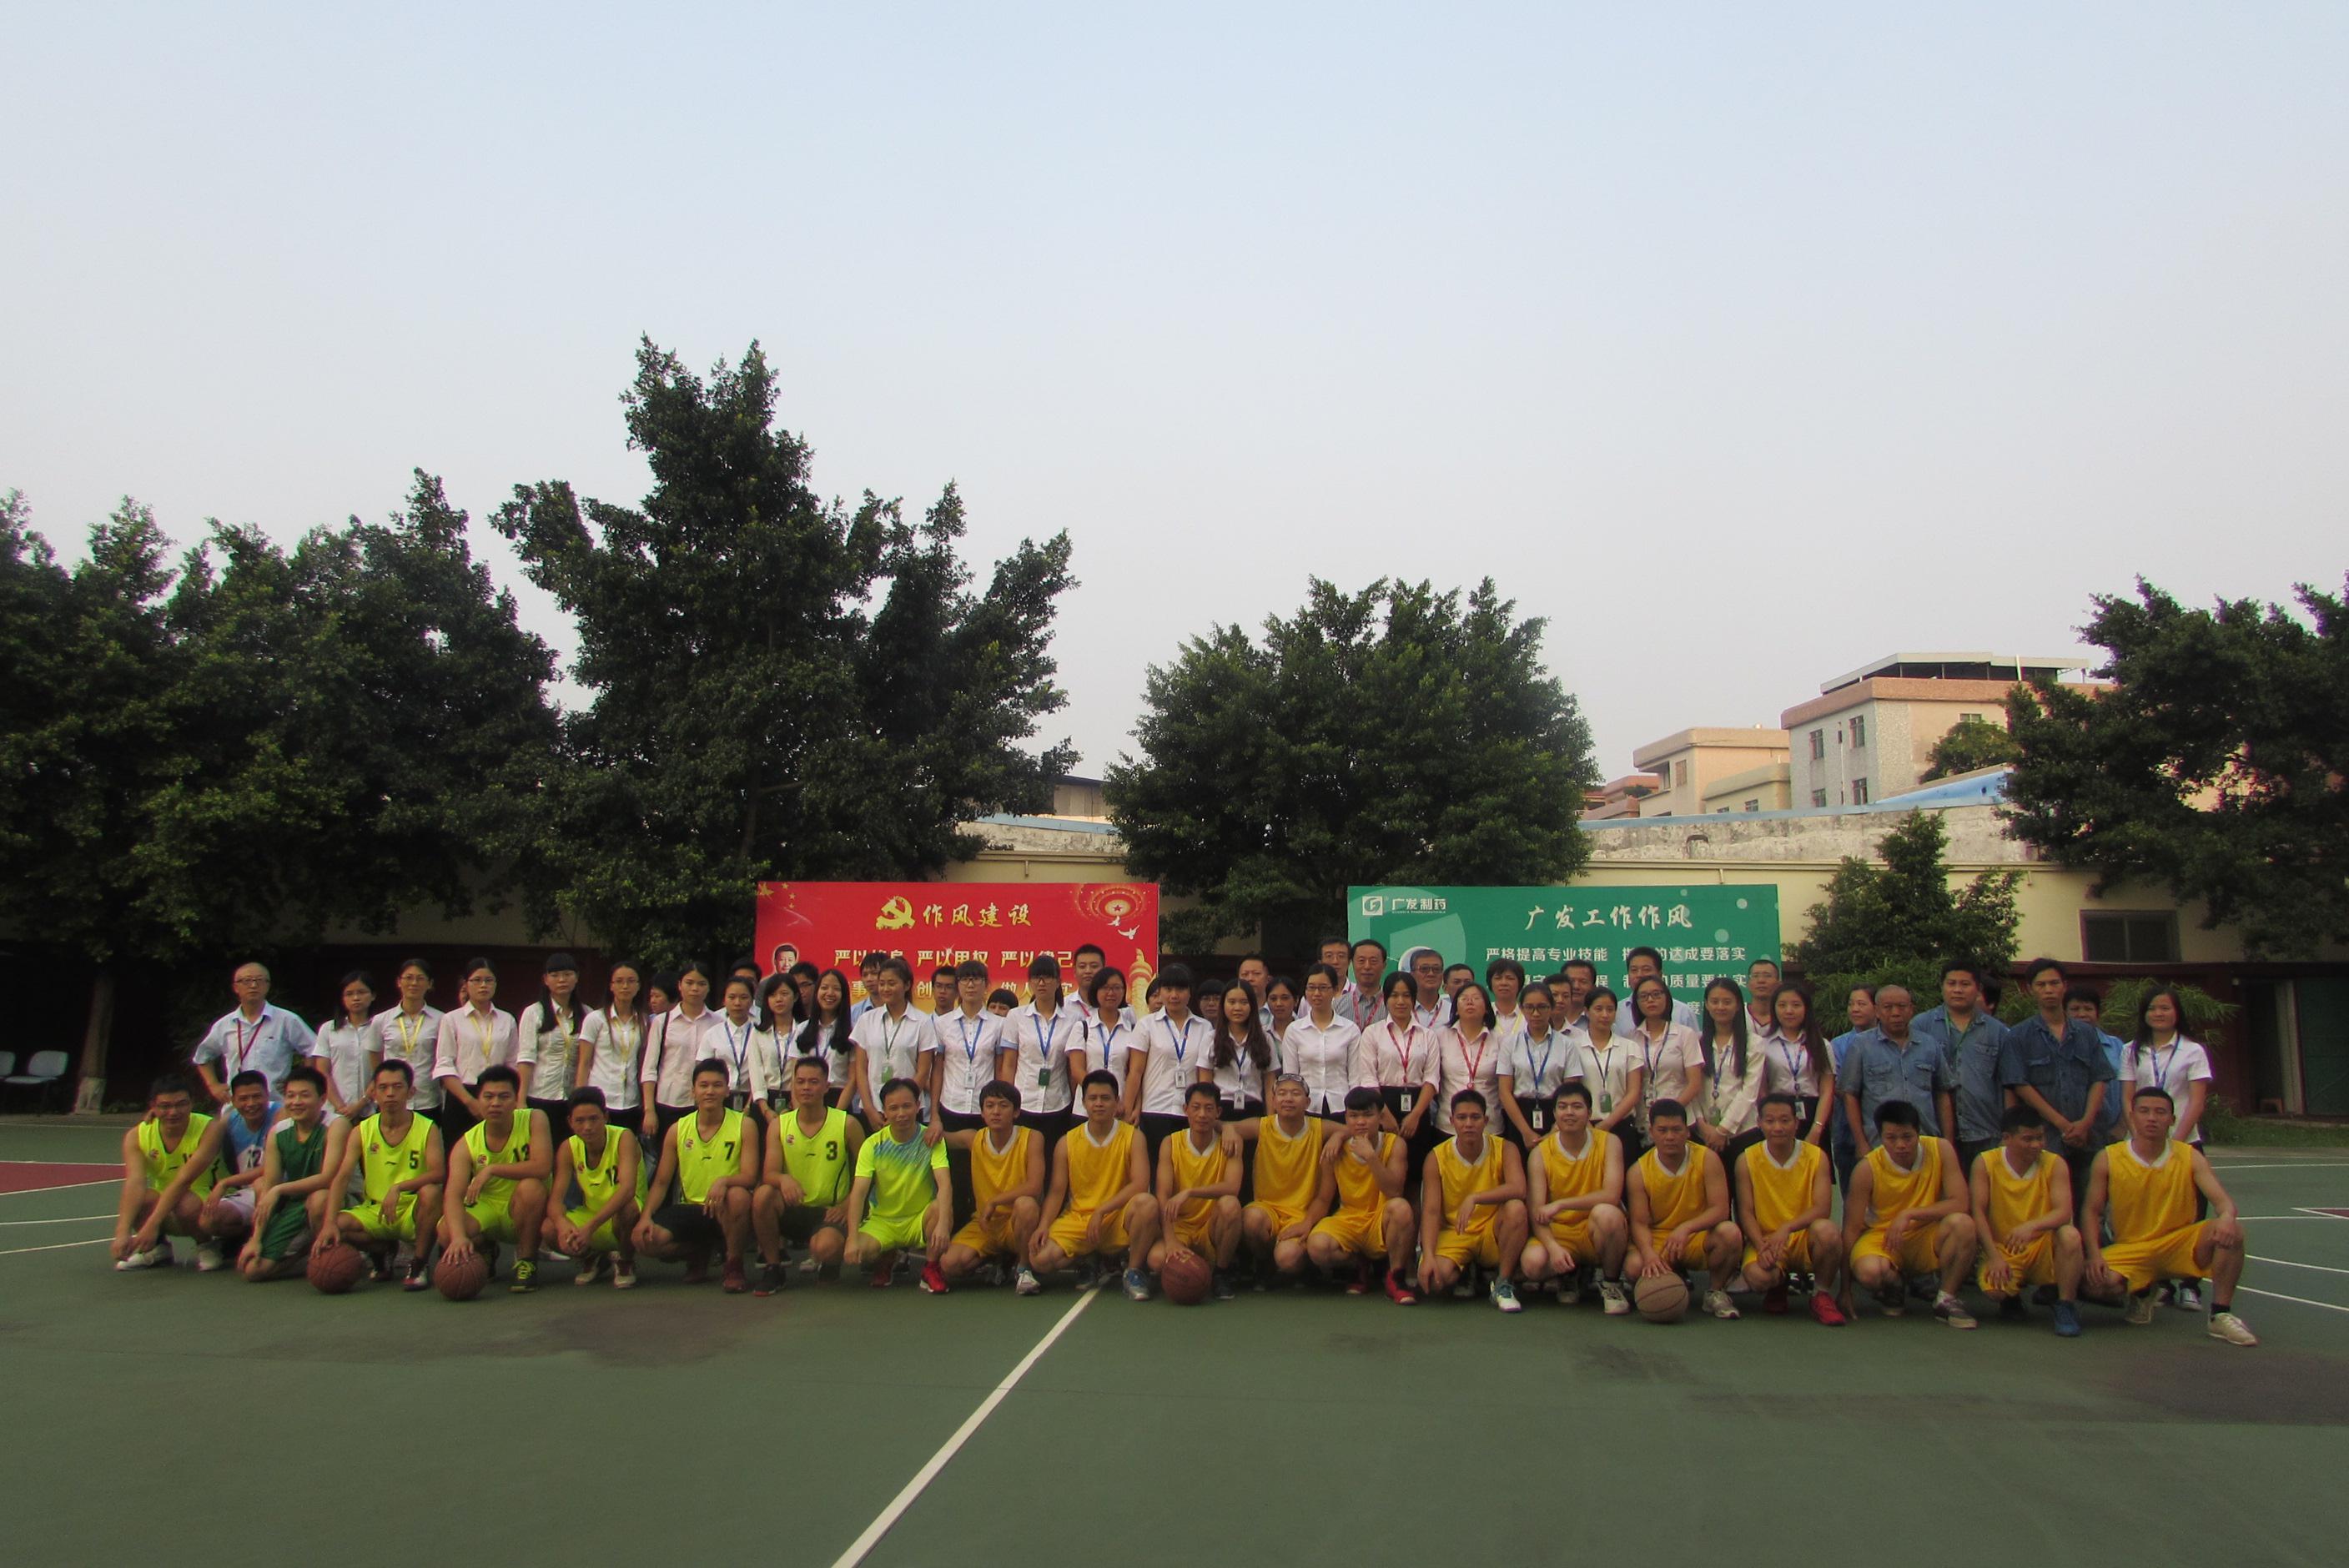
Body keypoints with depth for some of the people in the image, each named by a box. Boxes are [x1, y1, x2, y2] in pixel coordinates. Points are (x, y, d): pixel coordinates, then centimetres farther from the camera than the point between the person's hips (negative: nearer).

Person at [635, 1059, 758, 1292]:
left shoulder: (743, 1126, -5)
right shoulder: (678, 1129, 5)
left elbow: (750, 1177, -12)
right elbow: (661, 1182, 7)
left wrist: (724, 1180, -34)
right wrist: (646, 1216, -11)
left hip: (725, 1211, -3)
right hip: (690, 1209, 3)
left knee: (738, 1196, -39)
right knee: (644, 1239, -22)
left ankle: (734, 1266, -12)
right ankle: (697, 1253, 11)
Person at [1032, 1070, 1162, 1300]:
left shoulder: (1132, 1136, -3)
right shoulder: (1068, 1143, 4)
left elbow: (1140, 1184, -14)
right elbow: (1057, 1191, 4)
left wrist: (1101, 1211, -19)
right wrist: (1043, 1226, -14)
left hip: (1118, 1220, -2)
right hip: (1077, 1218, 2)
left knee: (1147, 1203, -36)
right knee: (1039, 1259, -24)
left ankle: (1133, 1272, -12)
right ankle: (1091, 1259, 11)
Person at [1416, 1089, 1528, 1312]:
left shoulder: (1504, 1149, -8)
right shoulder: (1437, 1158, -6)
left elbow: (1518, 1189, -26)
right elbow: (1430, 1211, -11)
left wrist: (1474, 1198, -37)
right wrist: (1428, 1256, -25)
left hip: (1493, 1234, 0)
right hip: (1454, 1235, 0)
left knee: (1516, 1208, -32)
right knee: (1435, 1277, -30)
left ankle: (1503, 1284, -14)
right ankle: (1465, 1273, 9)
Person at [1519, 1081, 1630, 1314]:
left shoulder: (1609, 1143, -7)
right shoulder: (1540, 1153, -5)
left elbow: (1611, 1196, -20)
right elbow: (1536, 1213, -11)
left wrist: (1560, 1204, -24)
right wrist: (1552, 1246, -30)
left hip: (1598, 1232, -1)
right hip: (1558, 1232, 1)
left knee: (1606, 1213, -36)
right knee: (1533, 1262, -30)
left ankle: (1611, 1283, -7)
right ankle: (1570, 1274, 9)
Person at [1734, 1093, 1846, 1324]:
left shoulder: (1816, 1156, -3)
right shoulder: (1747, 1160, -3)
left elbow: (1823, 1209, -13)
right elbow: (1746, 1212, -6)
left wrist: (1787, 1228, -28)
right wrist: (1761, 1246, -23)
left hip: (1805, 1238, 0)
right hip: (1766, 1238, 0)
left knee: (1826, 1230, -35)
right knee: (1758, 1276, -32)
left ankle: (1823, 1295, -7)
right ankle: (1777, 1287, 10)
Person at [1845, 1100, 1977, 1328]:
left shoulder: (1940, 1149, -13)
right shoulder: (1867, 1169, -17)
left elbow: (1960, 1203, -16)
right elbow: (1852, 1229, -13)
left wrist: (1909, 1214, -26)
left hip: (1927, 1236, 1)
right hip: (1882, 1237, -1)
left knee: (1962, 1223, -31)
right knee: (1869, 1271, -35)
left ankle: (1946, 1300, -9)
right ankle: (1895, 1285, 5)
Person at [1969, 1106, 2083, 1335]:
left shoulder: (2055, 1164, -4)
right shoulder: (1985, 1163, -5)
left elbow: (2064, 1213, -17)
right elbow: (1978, 1212, -10)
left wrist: (2032, 1226, -37)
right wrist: (1994, 1256, -20)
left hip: (2043, 1247, 1)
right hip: (2002, 1249, -1)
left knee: (2070, 1235, -32)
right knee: (1994, 1289, -31)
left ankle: (2066, 1306, -14)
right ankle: (2012, 1298, 10)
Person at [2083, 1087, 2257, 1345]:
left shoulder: (2190, 1158, -2)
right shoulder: (2108, 1159, -5)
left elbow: (2223, 1201, -11)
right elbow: (2092, 1212, -2)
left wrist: (2226, 1217, -37)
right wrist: (2094, 1255, -18)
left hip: (2179, 1245, 1)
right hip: (2130, 1250, -1)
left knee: (2231, 1230, -27)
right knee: (2103, 1283, -31)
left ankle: (2221, 1315, -15)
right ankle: (2141, 1291, 8)